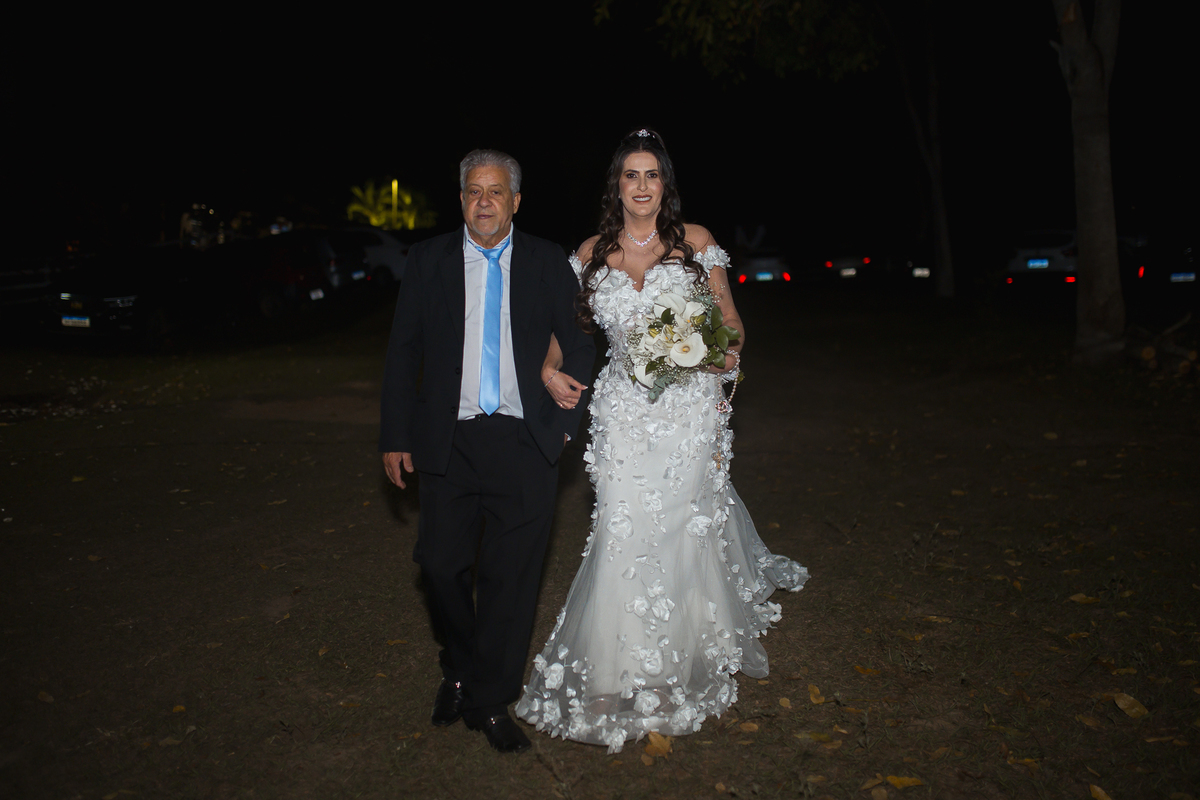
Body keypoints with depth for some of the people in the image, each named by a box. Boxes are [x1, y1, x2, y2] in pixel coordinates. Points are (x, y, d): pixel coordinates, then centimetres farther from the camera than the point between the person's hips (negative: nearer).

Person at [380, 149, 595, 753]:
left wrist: (566, 421, 2)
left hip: (525, 444, 0)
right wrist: (396, 436, 1)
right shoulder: (429, 259, 5)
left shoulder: (547, 262, 4)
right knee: (440, 565, 6)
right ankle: (460, 668, 34)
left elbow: (579, 346, 9)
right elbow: (403, 351, 5)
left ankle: (489, 699, 22)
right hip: (448, 443, 1)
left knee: (512, 576, 5)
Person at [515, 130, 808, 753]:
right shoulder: (592, 253, 8)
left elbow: (728, 316, 7)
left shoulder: (695, 241, 4)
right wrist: (550, 367, -5)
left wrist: (728, 350, -15)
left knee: (687, 523, 4)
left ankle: (689, 662, 25)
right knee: (626, 532, -3)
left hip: (689, 406, -1)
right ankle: (625, 672, 14)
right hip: (624, 409, 1)